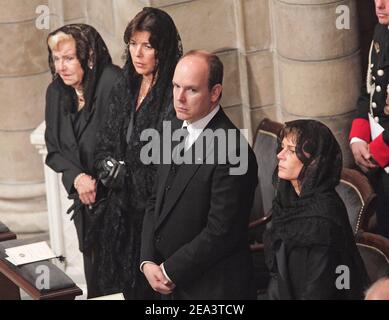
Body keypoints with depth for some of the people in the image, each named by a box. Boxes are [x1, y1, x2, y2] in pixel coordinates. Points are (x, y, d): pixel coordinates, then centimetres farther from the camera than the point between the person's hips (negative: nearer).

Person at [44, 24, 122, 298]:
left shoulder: (113, 83, -18)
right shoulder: (56, 92, 5)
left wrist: (98, 183, -15)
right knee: (95, 276, 12)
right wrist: (76, 177, -10)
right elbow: (54, 150, 9)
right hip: (86, 203, 6)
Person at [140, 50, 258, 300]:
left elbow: (221, 232, -20)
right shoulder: (176, 128, 4)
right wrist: (147, 261, -2)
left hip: (213, 288, -7)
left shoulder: (231, 151, -22)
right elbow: (156, 202, 9)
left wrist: (169, 271, -12)